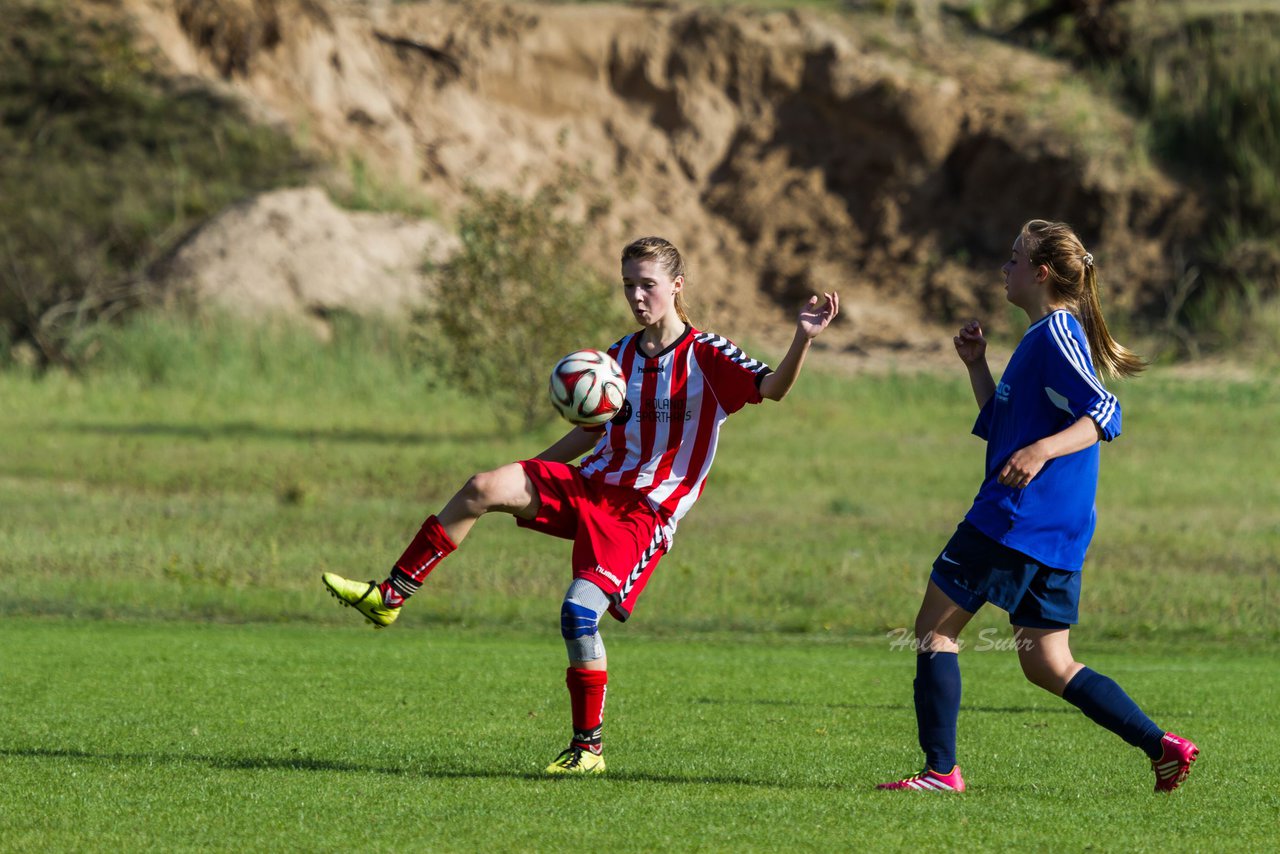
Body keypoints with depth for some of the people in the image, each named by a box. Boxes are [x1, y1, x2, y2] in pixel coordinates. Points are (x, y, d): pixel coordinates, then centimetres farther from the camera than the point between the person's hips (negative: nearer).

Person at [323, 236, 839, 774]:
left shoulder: (706, 357, -5)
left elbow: (772, 388, -19)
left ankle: (588, 746, -7)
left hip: (642, 512, -6)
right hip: (589, 485, 6)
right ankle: (390, 597, -14)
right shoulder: (620, 356, 14)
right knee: (484, 488, -17)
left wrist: (803, 340, -37)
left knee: (580, 613, -21)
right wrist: (531, 477, 22)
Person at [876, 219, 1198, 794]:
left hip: (1021, 514, -10)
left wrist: (1040, 451, -34)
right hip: (1058, 530, 10)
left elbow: (1104, 414, -21)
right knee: (1048, 665, 11)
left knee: (934, 628, -4)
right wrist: (975, 366, 21)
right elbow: (1003, 428, 28)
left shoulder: (1056, 334, -10)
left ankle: (941, 770, -7)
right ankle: (1162, 746, 4)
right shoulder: (1043, 337, 20)